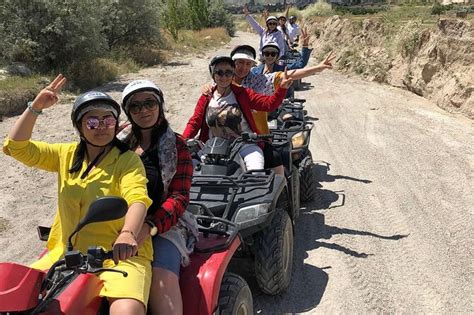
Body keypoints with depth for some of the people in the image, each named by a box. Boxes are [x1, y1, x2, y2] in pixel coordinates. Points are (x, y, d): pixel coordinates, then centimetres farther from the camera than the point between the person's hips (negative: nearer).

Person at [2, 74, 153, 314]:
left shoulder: (127, 160, -3)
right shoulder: (67, 155, 12)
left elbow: (137, 200, -19)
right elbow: (16, 146, 8)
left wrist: (128, 234, -39)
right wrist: (35, 108, -5)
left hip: (119, 255, -5)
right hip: (66, 253, 5)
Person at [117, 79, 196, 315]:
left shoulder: (175, 145, 9)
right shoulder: (120, 143, 19)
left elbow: (178, 197, -3)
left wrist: (150, 226, -20)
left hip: (162, 224, -2)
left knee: (162, 277, -30)